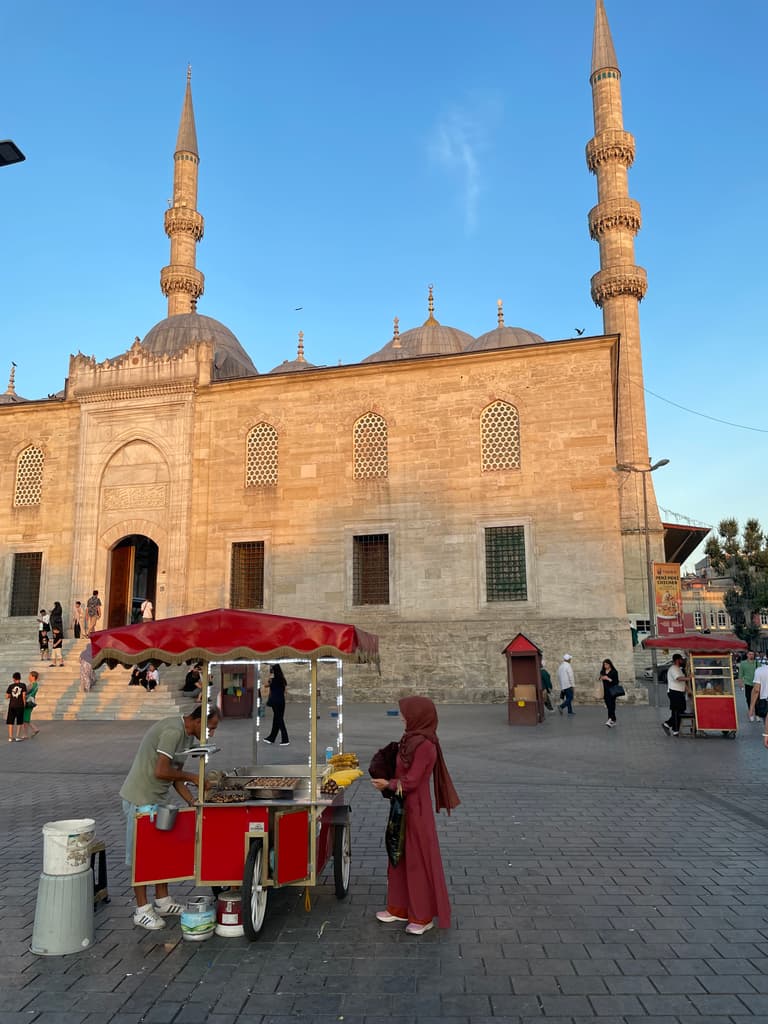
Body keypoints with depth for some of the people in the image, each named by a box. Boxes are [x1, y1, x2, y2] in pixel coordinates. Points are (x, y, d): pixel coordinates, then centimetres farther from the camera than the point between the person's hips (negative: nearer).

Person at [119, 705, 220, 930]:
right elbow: (161, 771, -29)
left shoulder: (187, 736, 7)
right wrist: (192, 777, -17)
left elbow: (175, 774, 10)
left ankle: (162, 901, 27)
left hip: (156, 799, 10)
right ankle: (142, 910, 12)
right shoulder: (173, 731, -24)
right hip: (139, 799, -10)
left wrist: (193, 801, 0)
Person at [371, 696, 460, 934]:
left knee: (418, 860, 3)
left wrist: (389, 785, -7)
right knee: (400, 856, 17)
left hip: (416, 809, -9)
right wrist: (388, 782, 1)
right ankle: (400, 907, 31)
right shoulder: (413, 739, 5)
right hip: (404, 807, 9)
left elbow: (411, 780, -21)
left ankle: (423, 916, 16)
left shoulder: (424, 745, -22)